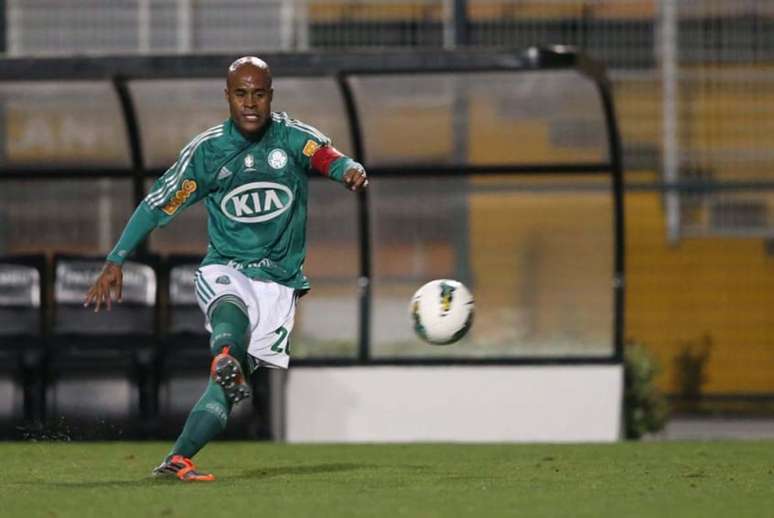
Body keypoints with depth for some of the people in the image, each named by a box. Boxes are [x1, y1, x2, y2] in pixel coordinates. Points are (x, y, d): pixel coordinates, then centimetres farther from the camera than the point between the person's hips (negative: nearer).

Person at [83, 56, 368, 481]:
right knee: (232, 317, -38)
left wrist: (351, 170, -48)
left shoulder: (292, 137, -2)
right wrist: (114, 263, -1)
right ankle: (224, 357, -68)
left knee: (228, 386, -8)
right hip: (224, 272, -1)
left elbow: (329, 157, -23)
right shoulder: (207, 150, 0)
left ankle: (175, 461, -10)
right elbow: (158, 206, 4)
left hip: (279, 282, 1)